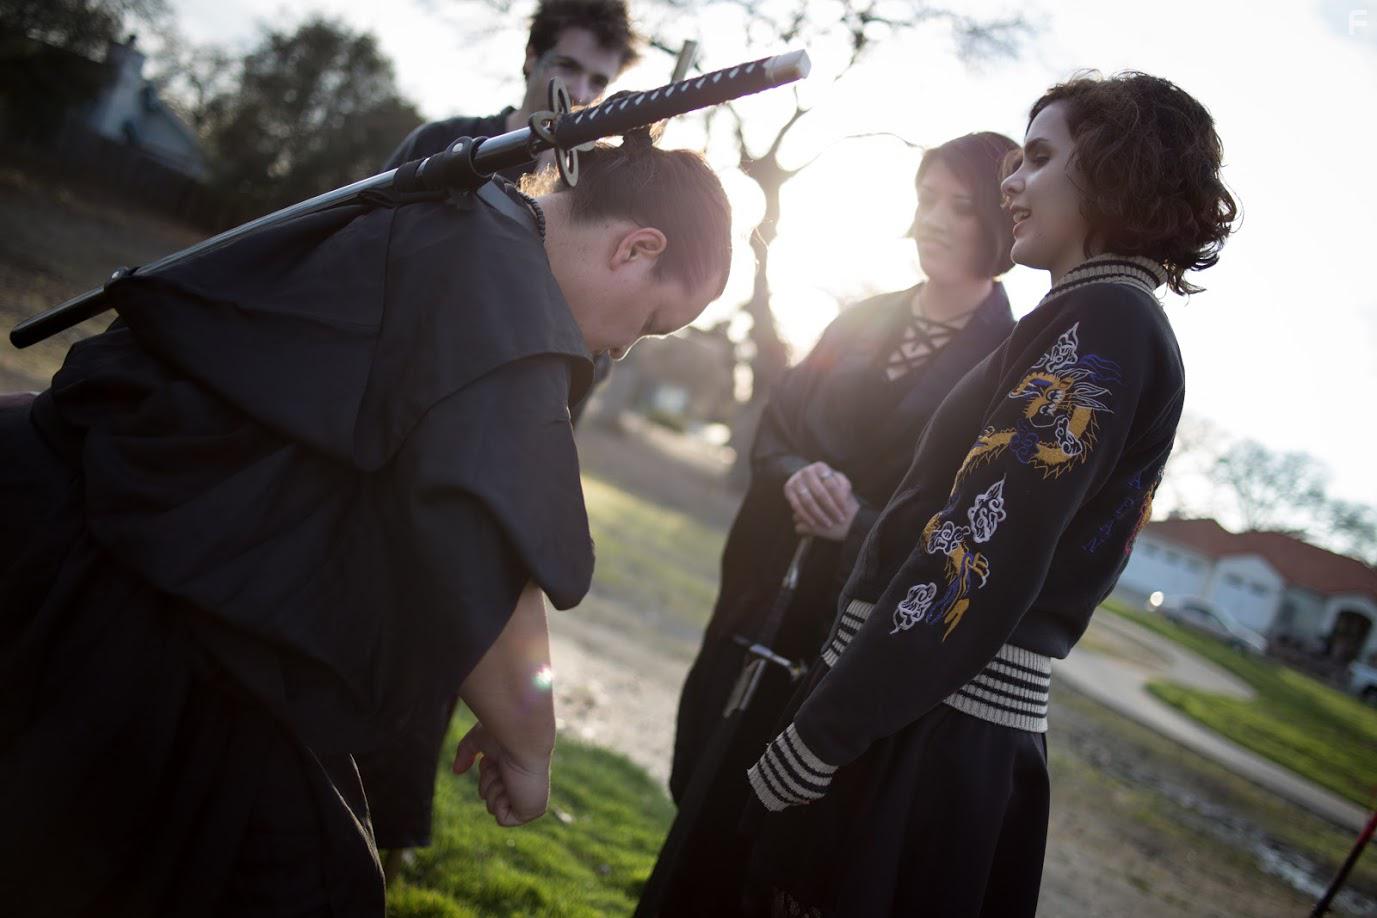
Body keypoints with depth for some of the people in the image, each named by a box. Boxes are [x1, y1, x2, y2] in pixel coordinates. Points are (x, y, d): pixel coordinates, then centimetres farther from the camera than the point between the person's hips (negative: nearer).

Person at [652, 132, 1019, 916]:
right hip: (764, 603, 5)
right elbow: (773, 431, 11)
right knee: (706, 799, 12)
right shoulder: (862, 322, 9)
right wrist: (797, 479, -12)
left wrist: (859, 522, -24)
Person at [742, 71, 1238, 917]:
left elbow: (978, 558, -20)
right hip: (954, 728, 9)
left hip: (927, 737, -9)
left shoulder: (1100, 323, -12)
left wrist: (817, 736, -18)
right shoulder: (1116, 324, 19)